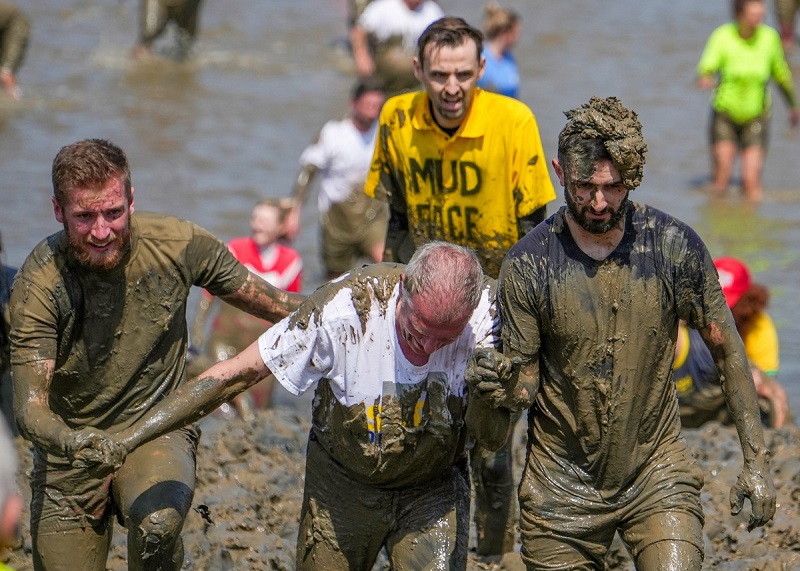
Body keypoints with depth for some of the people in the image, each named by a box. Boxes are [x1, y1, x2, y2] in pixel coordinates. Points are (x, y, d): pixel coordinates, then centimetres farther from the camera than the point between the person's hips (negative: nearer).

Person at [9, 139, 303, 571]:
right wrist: (69, 441, -45)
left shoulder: (178, 246, -13)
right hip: (70, 444, 1)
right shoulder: (38, 286, -19)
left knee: (158, 523, -33)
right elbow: (30, 408, -24)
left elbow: (266, 301, 3)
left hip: (157, 429, -1)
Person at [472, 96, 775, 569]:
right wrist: (506, 383, -29)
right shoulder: (528, 264, -11)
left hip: (658, 476, -1)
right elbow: (526, 388, -4)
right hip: (562, 487, 1)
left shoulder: (674, 245, -10)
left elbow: (727, 348, 1)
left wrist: (757, 460, -1)